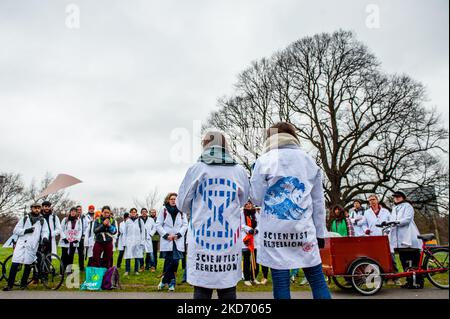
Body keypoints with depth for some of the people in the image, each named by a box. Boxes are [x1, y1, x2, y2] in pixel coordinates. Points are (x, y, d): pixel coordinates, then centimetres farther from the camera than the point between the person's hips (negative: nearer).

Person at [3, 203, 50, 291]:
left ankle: (23, 283, 18)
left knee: (28, 264, 3)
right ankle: (10, 285, 1)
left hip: (32, 245, 0)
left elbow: (45, 231, 3)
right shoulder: (25, 218, 12)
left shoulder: (42, 220, 12)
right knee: (15, 264, -8)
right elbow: (15, 230, 8)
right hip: (21, 244, 0)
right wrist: (25, 230, -10)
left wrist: (45, 238, -19)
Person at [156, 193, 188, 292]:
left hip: (178, 241, 2)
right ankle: (171, 281, 14)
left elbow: (185, 225, 4)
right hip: (167, 241, -2)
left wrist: (178, 234, -9)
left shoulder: (181, 211, 5)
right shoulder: (163, 210, 0)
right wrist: (166, 235, -10)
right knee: (169, 261, -2)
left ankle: (165, 280, 14)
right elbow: (158, 225, 0)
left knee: (175, 261, -1)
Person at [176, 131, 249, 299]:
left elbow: (182, 204, 6)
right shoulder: (240, 171, 3)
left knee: (202, 291, 7)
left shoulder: (196, 169, -2)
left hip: (202, 240, -1)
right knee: (228, 290, 10)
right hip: (230, 240, 2)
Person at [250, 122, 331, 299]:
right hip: (304, 230, 2)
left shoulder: (264, 160, 1)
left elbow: (256, 199, 2)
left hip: (275, 231, -2)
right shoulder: (309, 160, 9)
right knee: (317, 280, 10)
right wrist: (320, 232, 16)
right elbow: (318, 201, 10)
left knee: (281, 283, 4)